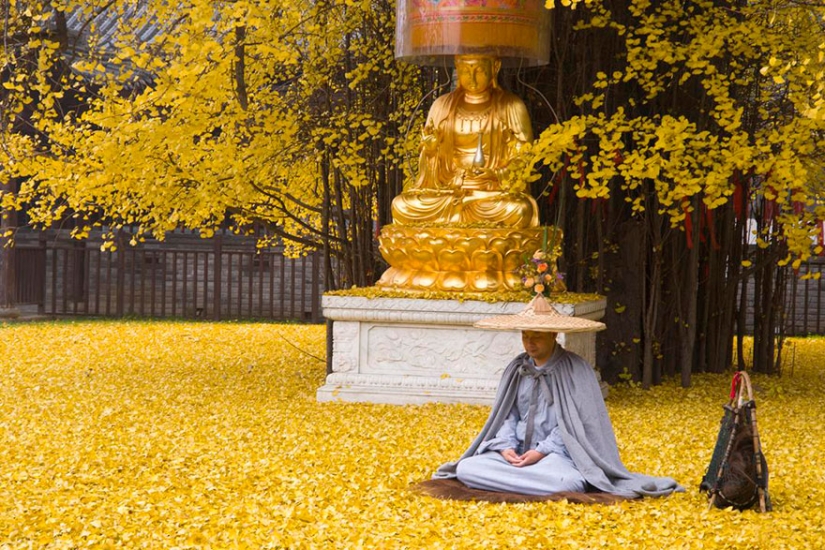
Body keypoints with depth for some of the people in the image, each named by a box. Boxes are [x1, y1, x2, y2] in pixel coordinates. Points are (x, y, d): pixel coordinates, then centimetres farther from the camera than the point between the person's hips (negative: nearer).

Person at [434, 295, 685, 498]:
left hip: (556, 453, -5)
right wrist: (506, 446, -9)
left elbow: (575, 422, -9)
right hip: (517, 453, 5)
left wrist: (542, 451, -17)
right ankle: (540, 485, -16)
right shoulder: (517, 369, 12)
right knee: (466, 468, -19)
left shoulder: (575, 369, -4)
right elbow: (507, 414, 11)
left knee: (568, 482, -39)